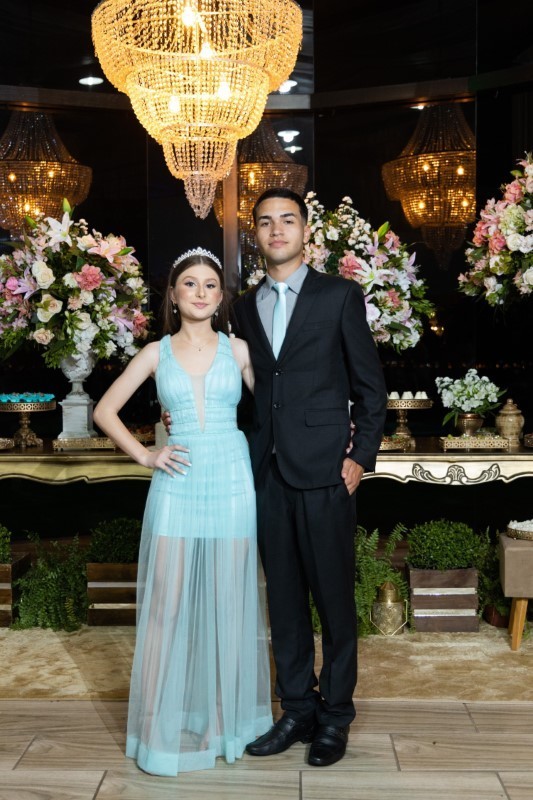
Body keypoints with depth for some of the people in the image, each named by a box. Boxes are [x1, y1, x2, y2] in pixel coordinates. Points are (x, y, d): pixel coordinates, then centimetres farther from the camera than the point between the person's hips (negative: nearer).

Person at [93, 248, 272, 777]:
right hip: (177, 485, 0)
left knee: (229, 602, 7)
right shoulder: (156, 353, 6)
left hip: (231, 482, 1)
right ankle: (165, 728, 14)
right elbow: (105, 410, 10)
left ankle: (226, 718, 23)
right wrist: (144, 456, 1)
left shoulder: (238, 350, 6)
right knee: (168, 604, 1)